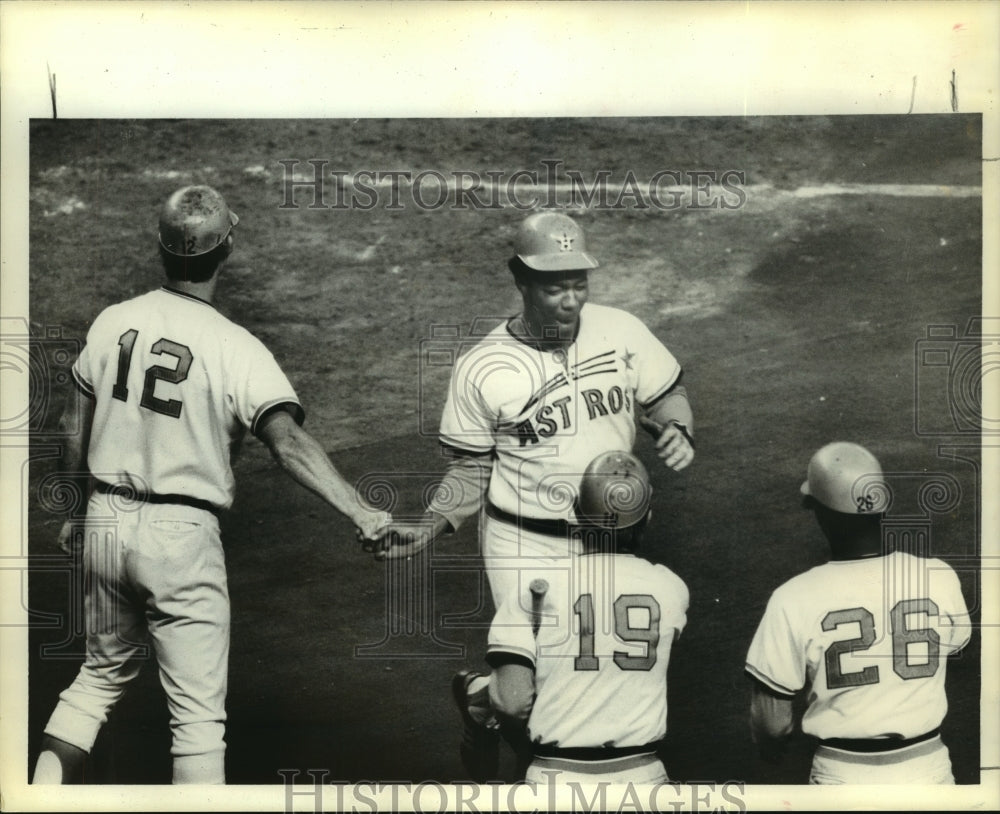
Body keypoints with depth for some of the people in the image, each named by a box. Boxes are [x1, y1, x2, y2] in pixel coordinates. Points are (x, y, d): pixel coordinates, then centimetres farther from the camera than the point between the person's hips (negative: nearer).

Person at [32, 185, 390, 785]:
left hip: (106, 523, 6)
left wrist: (79, 509, 25)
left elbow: (74, 431, 11)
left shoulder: (112, 323, 2)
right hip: (182, 534, -5)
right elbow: (289, 442, -27)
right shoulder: (237, 348, -13)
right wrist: (361, 514, -34)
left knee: (103, 673, 24)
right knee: (198, 710, 3)